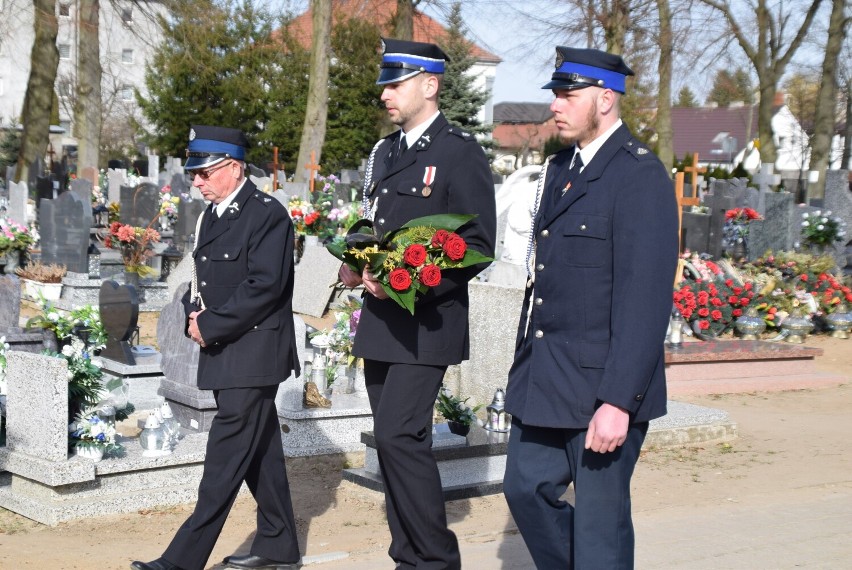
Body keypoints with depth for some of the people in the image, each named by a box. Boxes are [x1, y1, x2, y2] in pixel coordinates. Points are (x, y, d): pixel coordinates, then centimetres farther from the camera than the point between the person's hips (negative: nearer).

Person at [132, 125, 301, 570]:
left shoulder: (268, 214, -13)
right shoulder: (212, 214, 14)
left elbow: (264, 286, -20)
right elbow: (201, 278, 21)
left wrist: (211, 326, -17)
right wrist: (193, 314, 1)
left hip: (252, 354, -9)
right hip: (223, 352, 9)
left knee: (226, 456, -7)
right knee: (259, 451, 15)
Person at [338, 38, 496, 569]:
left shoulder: (461, 151, -7)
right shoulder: (384, 152, 16)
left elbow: (479, 244, -12)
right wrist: (358, 267, 5)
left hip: (427, 322, -8)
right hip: (380, 322, 8)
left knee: (400, 435, -15)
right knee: (394, 441, 10)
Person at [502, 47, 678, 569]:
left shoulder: (640, 177, -15)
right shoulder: (561, 167, 12)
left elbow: (645, 301, -20)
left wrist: (617, 401, -23)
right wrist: (525, 364, 16)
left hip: (602, 386, -8)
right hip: (544, 379, 8)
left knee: (600, 521, 2)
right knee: (526, 488, 14)